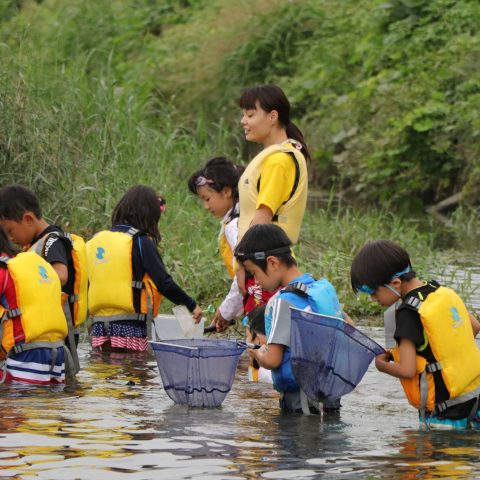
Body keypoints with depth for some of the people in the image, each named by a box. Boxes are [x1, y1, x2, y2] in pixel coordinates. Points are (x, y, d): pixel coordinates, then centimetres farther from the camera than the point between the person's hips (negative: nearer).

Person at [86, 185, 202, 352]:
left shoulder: (95, 241, 11)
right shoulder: (140, 243, -7)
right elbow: (164, 282, -12)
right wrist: (191, 305, -1)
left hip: (99, 323, 6)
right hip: (129, 326, -6)